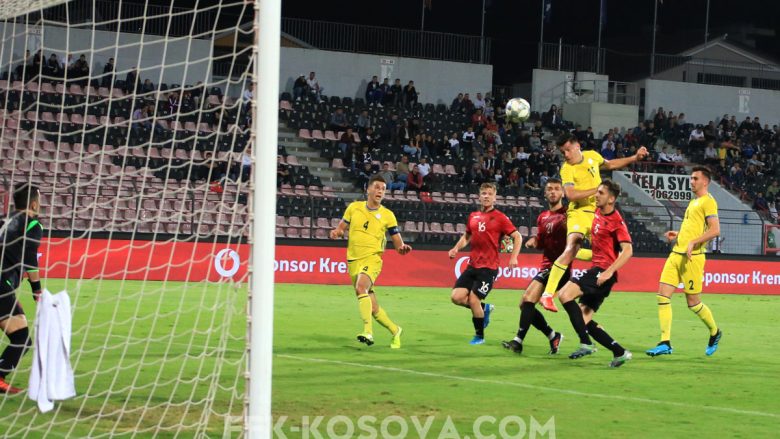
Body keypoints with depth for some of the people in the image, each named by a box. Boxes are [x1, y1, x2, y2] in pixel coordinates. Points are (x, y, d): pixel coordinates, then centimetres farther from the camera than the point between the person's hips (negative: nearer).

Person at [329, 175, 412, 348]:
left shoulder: (387, 215, 1)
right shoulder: (354, 208, 6)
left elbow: (398, 242, 4)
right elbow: (341, 228, 16)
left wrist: (402, 248, -20)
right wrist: (336, 232, -8)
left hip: (372, 259, -4)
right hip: (353, 261, 4)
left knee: (361, 287, -34)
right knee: (373, 308, 7)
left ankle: (368, 332, -39)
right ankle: (395, 330, 31)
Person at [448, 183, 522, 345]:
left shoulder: (499, 218, -5)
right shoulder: (473, 216, 10)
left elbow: (517, 237, -4)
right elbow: (467, 236, 25)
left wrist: (513, 257, -15)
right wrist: (456, 248, 6)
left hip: (489, 267, -6)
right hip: (472, 265, 6)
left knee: (473, 299, -11)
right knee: (456, 297, -6)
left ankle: (479, 336, 10)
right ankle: (484, 308, 21)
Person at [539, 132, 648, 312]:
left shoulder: (592, 156, 4)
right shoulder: (567, 169, -13)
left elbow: (611, 164, 24)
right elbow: (570, 195, -26)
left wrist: (635, 158, 21)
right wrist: (596, 190, -25)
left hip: (598, 213, 6)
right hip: (579, 212, -6)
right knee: (570, 250, -23)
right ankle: (547, 295, -26)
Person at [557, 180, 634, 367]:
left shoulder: (616, 221, -13)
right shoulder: (598, 213, 11)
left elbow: (628, 250, -22)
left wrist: (609, 272, -28)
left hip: (603, 271, -9)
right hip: (596, 269, 9)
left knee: (565, 295, -23)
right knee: (584, 319, 6)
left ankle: (585, 343, -22)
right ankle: (619, 352, 9)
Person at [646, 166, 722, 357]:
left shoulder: (708, 201, -7)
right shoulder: (693, 202, 20)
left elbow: (715, 230, -18)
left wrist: (693, 242, -23)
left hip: (692, 257, -9)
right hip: (676, 254, 9)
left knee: (693, 302, 0)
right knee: (663, 295, -3)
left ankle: (715, 332, 26)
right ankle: (665, 343, -4)